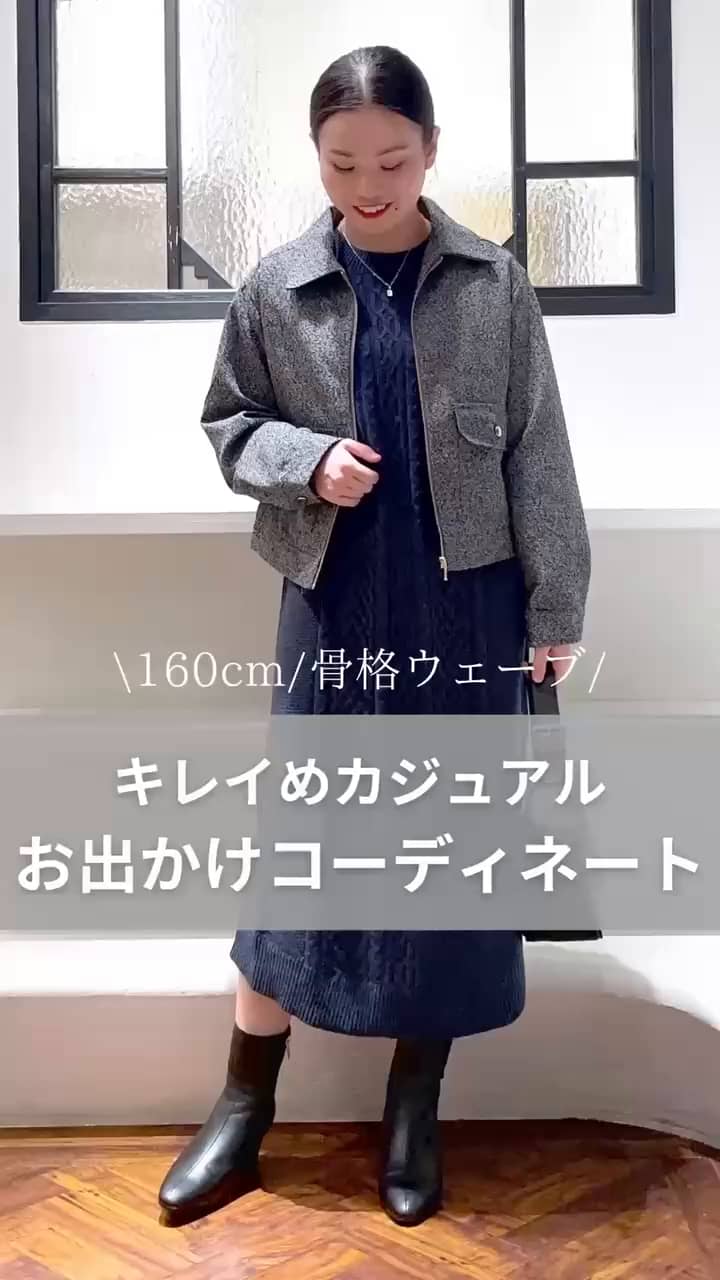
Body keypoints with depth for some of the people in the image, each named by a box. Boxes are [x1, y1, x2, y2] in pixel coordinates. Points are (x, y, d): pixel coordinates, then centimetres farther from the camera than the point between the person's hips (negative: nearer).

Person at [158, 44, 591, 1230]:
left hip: (466, 603, 0)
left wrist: (553, 608, -1)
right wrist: (306, 462, -12)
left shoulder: (493, 283, -2)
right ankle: (243, 1111, 22)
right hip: (333, 601, 0)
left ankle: (414, 1111, 26)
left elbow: (538, 454, 0)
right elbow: (228, 423, 9)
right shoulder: (277, 287, 0)